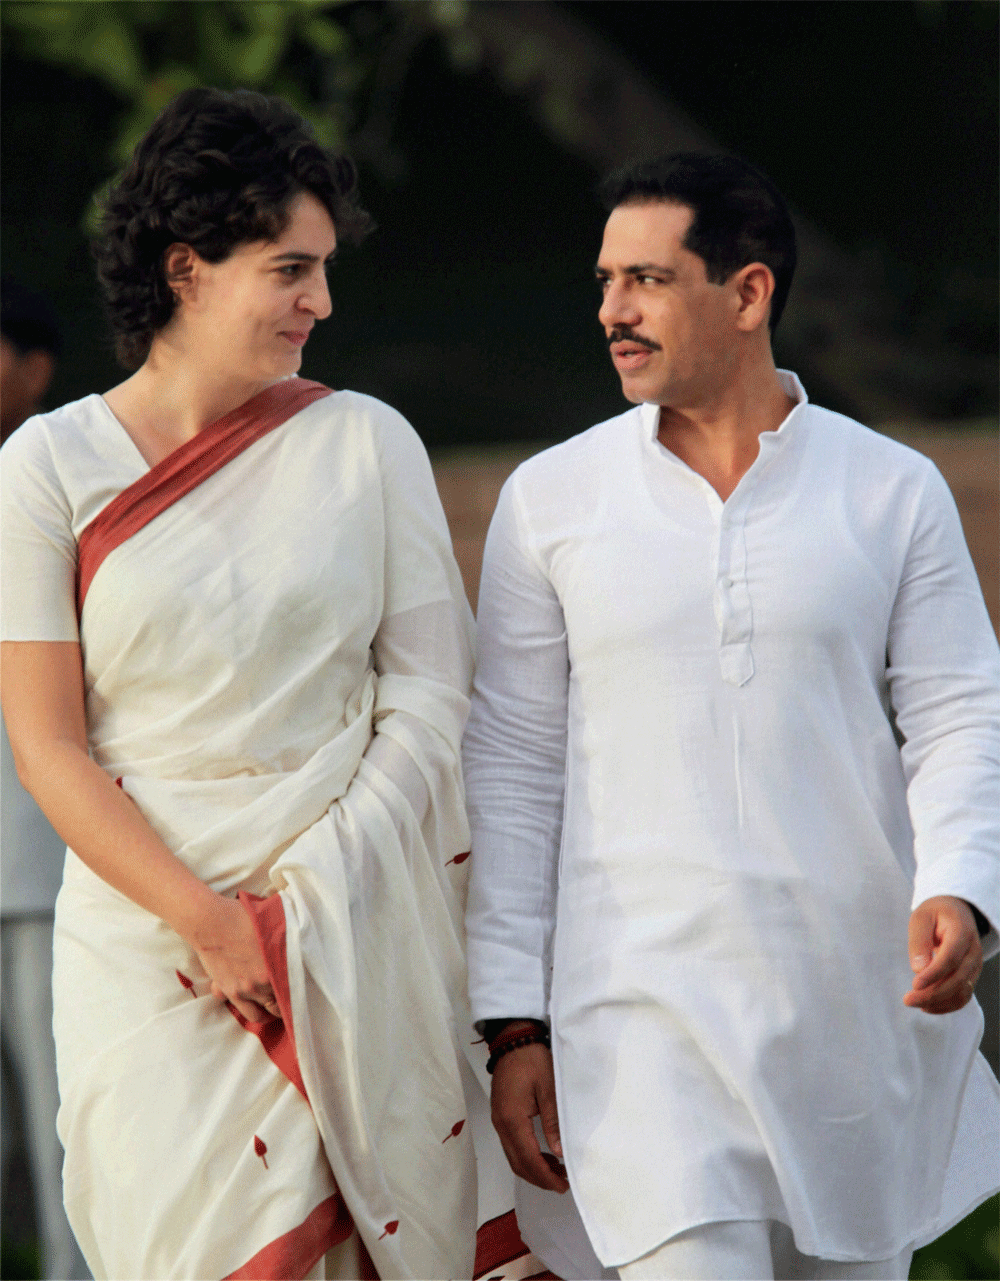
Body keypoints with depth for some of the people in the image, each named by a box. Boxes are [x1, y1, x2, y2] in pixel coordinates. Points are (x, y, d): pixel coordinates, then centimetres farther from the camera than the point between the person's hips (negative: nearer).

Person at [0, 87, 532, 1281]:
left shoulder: (365, 442, 4)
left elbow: (431, 691, 2)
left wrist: (304, 905, -7)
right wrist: (206, 922, -10)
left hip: (358, 941, 1)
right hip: (147, 944, -1)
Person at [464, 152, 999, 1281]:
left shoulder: (895, 492, 4)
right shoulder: (549, 501, 4)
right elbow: (511, 767, 6)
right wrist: (512, 1023, 0)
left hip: (858, 1012, 1)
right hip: (645, 1011, -1)